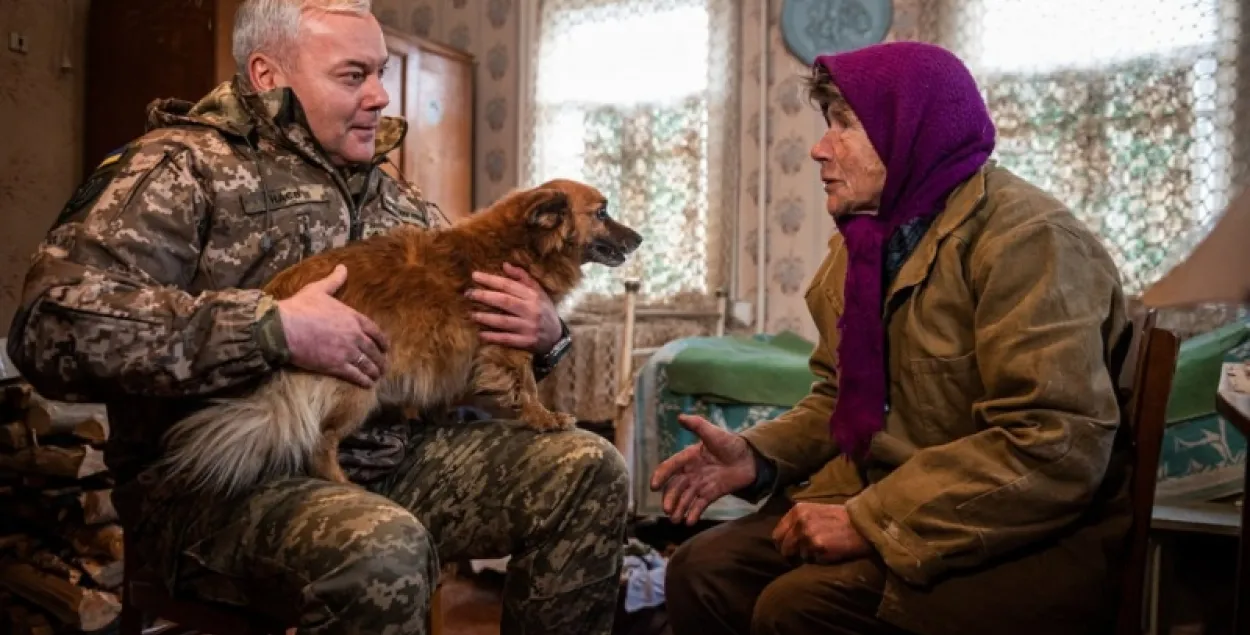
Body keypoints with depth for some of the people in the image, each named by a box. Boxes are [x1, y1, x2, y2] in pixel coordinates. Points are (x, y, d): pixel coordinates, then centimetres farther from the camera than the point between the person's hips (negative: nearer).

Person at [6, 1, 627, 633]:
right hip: (222, 478, -6)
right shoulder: (184, 168, -4)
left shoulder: (395, 198, 17)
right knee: (379, 546, -37)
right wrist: (273, 329, -25)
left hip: (394, 456, 7)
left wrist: (540, 335, -1)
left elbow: (466, 328, 23)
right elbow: (54, 325, -19)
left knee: (586, 468, -7)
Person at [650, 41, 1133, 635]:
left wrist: (872, 521, -24)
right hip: (890, 508, 8)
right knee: (701, 571, -7)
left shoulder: (1023, 236, -17)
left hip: (1033, 543, -7)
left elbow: (1057, 450, -26)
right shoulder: (865, 240, 9)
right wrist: (757, 455, -2)